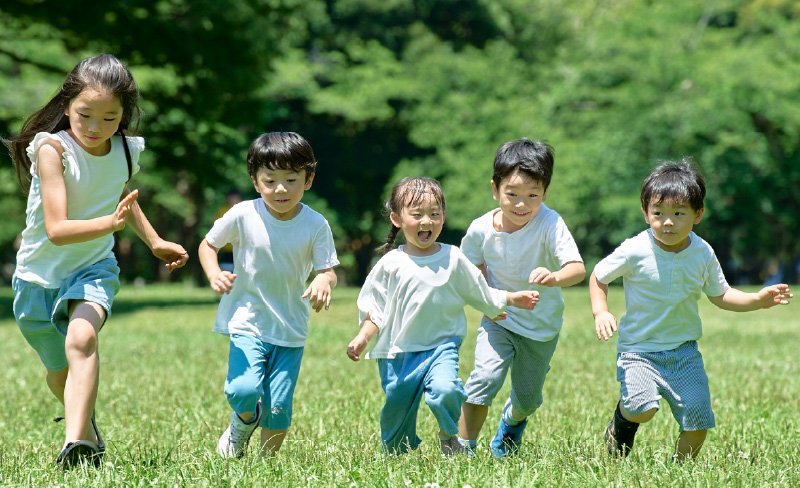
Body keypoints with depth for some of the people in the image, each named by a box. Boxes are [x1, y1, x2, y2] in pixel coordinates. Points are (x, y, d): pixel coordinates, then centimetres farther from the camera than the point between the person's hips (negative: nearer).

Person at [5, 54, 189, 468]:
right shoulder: (52, 148, -23)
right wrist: (111, 223, -44)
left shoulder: (126, 153, -7)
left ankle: (77, 440, -37)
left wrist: (155, 242, 22)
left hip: (93, 268, 1)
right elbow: (56, 229, -31)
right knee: (59, 374, 15)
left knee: (81, 338, -30)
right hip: (39, 275, -1)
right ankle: (85, 419, 47)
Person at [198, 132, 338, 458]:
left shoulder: (315, 225, -7)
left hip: (291, 331, 1)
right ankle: (243, 421, 15)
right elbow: (208, 245, 6)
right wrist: (214, 274, -14)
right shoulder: (243, 215, -8)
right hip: (247, 323, -1)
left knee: (279, 408, -1)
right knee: (243, 391, -21)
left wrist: (324, 282, -28)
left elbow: (327, 270, -3)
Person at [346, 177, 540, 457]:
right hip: (398, 352, 1)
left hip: (441, 346, -1)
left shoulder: (453, 259, 2)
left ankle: (449, 435, 2)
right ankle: (396, 455, 36)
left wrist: (513, 299, 6)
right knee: (396, 410, 6)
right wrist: (363, 337, -9)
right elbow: (375, 310, 4)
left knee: (444, 389, -28)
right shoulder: (391, 264, -1)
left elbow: (481, 294, 13)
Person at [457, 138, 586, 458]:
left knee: (528, 398, 15)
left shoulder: (549, 224, -26)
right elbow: (473, 265, 4)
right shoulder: (481, 230, -16)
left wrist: (554, 277, -59)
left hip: (542, 325, 0)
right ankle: (464, 448, -6)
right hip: (499, 318, 0)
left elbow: (577, 268, -36)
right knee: (484, 379, -22)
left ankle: (512, 419, 53)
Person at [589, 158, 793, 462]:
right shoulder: (634, 252, -14)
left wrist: (757, 300, -5)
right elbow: (598, 277, 2)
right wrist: (601, 312, -14)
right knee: (642, 410, -25)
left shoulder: (703, 254, -2)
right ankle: (621, 424, 12)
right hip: (639, 348, -3)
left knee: (698, 422, -5)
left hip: (684, 351, 3)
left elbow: (720, 295, 11)